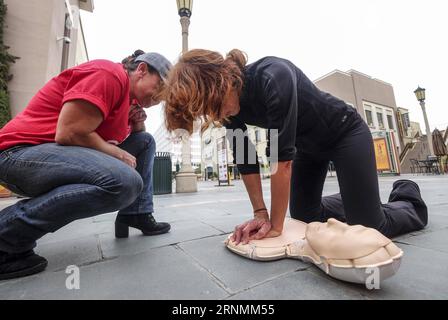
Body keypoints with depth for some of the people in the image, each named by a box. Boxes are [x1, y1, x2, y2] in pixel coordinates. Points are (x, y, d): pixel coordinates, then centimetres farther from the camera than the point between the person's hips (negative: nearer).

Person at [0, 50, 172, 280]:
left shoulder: (129, 96, 16)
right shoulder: (109, 73, -14)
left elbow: (134, 142, 20)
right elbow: (69, 133, -22)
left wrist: (137, 125, 1)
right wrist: (118, 154, -10)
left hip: (65, 154, 10)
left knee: (145, 142, 7)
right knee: (125, 181, -34)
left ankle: (137, 215, 5)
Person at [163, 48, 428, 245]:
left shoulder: (273, 77, -35)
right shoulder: (229, 105, -13)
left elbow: (282, 156, -35)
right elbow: (245, 159, -10)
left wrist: (276, 225, -25)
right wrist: (261, 213, -11)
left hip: (345, 134, -6)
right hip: (308, 145, 7)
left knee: (369, 228, -7)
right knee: (302, 215, 10)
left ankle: (408, 197, 26)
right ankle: (353, 200, 36)